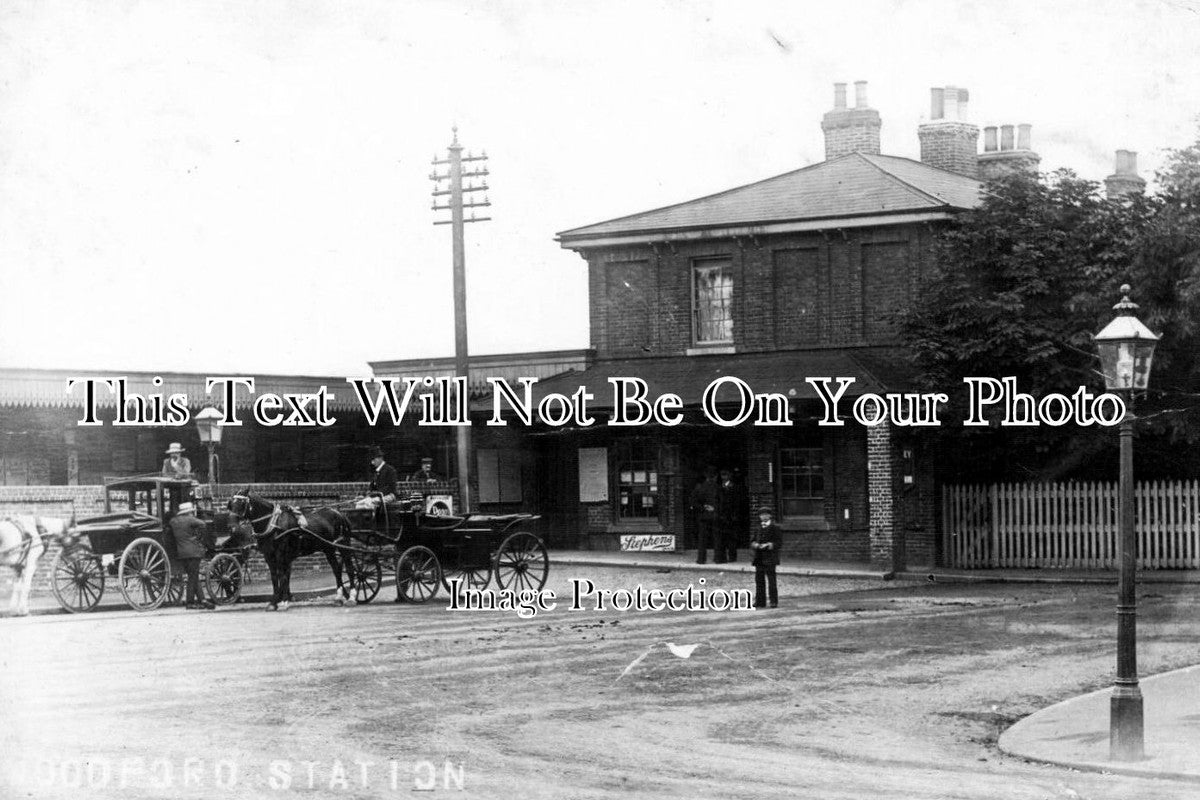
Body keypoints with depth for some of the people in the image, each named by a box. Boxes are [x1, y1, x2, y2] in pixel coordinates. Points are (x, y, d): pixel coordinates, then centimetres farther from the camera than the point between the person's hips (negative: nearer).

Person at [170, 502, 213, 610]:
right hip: (193, 551, -7)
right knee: (193, 576, -2)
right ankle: (190, 602, -1)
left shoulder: (173, 521, 11)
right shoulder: (190, 519, -9)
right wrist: (201, 539, -9)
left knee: (193, 576, 11)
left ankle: (202, 599, 11)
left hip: (181, 552, 7)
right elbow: (202, 525, -20)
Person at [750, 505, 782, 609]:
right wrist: (756, 545, -9)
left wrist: (769, 545, -18)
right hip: (759, 559, 5)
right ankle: (760, 602, 9)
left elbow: (779, 543, -4)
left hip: (770, 558, -5)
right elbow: (752, 541, 13)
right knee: (759, 580, 5)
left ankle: (774, 602, -2)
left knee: (771, 580, -6)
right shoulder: (757, 528, 15)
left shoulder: (774, 528, 0)